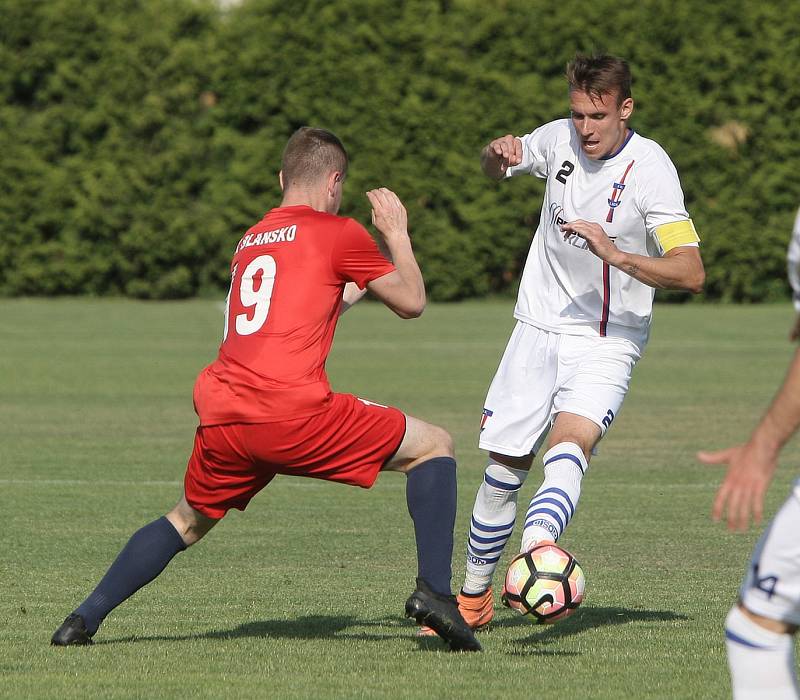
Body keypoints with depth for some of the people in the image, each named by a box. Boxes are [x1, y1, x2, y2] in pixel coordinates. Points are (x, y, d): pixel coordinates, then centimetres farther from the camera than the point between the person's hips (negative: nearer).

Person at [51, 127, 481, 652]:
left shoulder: (251, 240, 25)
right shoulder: (339, 233, 6)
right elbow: (412, 302, 16)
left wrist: (351, 289, 47)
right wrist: (397, 234, 29)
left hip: (222, 411, 6)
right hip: (293, 409, -6)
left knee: (189, 521, 29)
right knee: (433, 447, 9)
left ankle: (84, 621, 21)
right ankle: (434, 592, -5)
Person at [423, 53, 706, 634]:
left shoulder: (650, 169, -16)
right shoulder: (559, 139, -1)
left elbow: (691, 272, -22)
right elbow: (494, 169, 21)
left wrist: (615, 254, -35)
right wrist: (499, 153, -4)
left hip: (607, 342, -4)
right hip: (539, 328, 4)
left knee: (570, 442, -31)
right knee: (503, 470, 5)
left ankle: (537, 546, -54)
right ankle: (474, 597, 21)